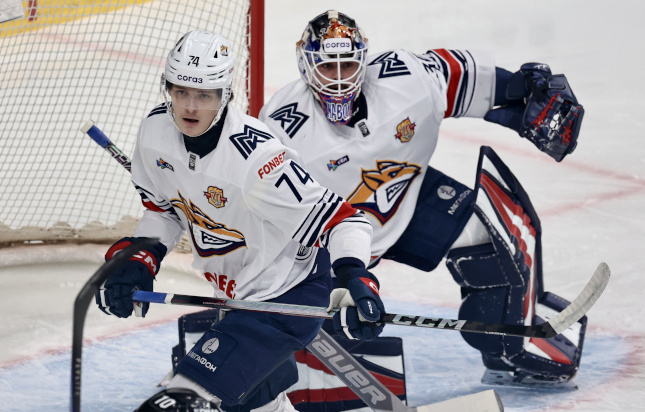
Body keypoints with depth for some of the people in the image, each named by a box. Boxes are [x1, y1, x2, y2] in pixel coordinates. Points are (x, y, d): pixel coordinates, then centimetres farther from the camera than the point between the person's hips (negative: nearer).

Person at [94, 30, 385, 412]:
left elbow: (341, 217, -30)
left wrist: (354, 278, -44)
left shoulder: (256, 157, -32)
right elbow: (163, 207, 8)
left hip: (291, 291, -9)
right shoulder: (156, 130, -9)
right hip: (237, 289, 9)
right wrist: (137, 260, -5)